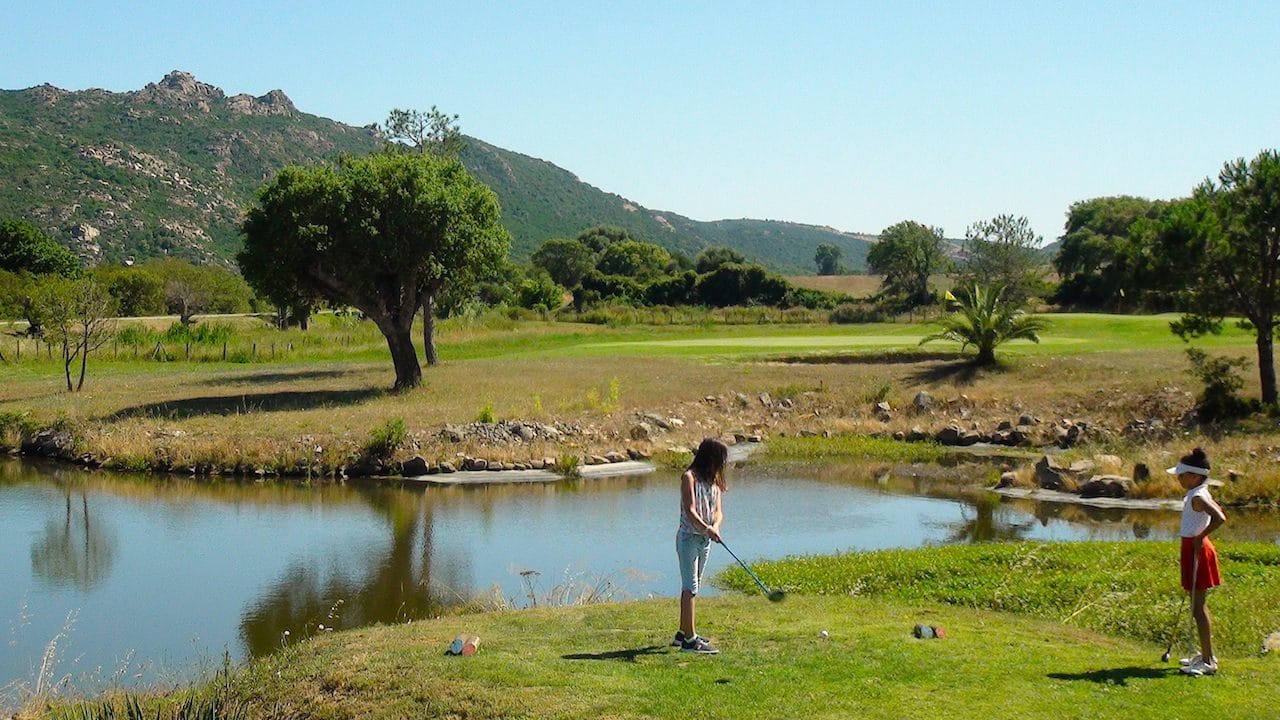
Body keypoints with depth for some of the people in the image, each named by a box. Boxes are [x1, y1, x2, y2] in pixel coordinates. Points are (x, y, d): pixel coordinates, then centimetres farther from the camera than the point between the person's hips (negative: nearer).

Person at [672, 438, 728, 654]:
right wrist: (707, 529, -33)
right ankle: (689, 640, -12)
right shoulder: (689, 477, -11)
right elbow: (690, 511, -19)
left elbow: (718, 511, 3)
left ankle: (683, 633, 23)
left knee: (692, 586, 14)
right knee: (690, 587, -10)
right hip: (689, 537, -8)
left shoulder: (715, 480, 10)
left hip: (705, 539, 8)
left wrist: (715, 526, -18)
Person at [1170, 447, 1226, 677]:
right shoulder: (1198, 494, 9)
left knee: (1198, 607, -6)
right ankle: (1206, 654, 29)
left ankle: (1208, 661, -3)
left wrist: (1200, 537, -25)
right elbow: (1216, 510, 26)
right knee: (1198, 605, 19)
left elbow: (1220, 518, -36)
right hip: (1193, 549, 10)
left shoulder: (1197, 497, -21)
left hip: (1197, 551, -10)